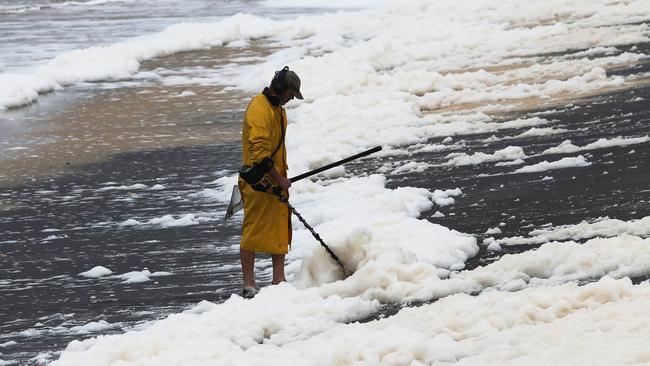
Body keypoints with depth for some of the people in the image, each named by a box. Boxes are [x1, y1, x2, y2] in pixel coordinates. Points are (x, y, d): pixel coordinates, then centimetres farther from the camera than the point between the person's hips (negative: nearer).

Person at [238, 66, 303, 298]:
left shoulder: (277, 108, 15)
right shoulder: (259, 110, -19)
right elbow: (260, 153, -25)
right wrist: (279, 179, -20)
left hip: (276, 181, 10)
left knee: (280, 230, 12)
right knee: (253, 232, -5)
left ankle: (279, 280, 20)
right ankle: (249, 285, -3)